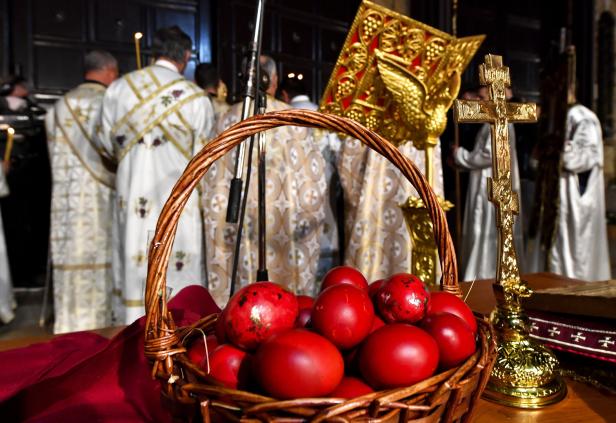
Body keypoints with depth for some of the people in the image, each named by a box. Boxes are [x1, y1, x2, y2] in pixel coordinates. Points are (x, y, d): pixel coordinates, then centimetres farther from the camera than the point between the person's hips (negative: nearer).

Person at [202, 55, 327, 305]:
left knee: (243, 287, 11)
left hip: (239, 220, 2)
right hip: (283, 220, -2)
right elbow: (310, 170, -4)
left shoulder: (229, 119, 1)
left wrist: (224, 220, 13)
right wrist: (309, 216, 7)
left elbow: (215, 178, 4)